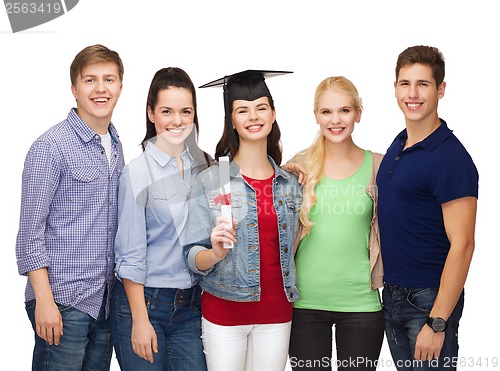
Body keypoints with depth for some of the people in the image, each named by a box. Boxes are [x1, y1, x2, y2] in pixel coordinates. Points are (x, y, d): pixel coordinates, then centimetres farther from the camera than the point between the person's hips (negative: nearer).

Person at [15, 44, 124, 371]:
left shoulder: (116, 147, 12)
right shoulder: (51, 147, -10)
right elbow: (30, 230, -11)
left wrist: (119, 290, 12)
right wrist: (44, 300, -16)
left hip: (105, 300, 7)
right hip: (63, 301, -6)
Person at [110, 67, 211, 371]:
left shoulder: (205, 165, 4)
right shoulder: (138, 173, -10)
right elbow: (131, 254, -11)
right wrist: (140, 320, -12)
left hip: (191, 303, 5)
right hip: (142, 301, -4)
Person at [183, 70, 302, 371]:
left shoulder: (291, 183, 5)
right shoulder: (210, 181, -6)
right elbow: (193, 258, -7)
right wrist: (216, 253, -25)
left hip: (277, 311, 3)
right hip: (225, 310, -3)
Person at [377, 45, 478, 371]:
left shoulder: (450, 158, -17)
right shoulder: (397, 145, 8)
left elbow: (461, 245, -20)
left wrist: (436, 323, -22)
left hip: (429, 298, -7)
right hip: (393, 295, 7)